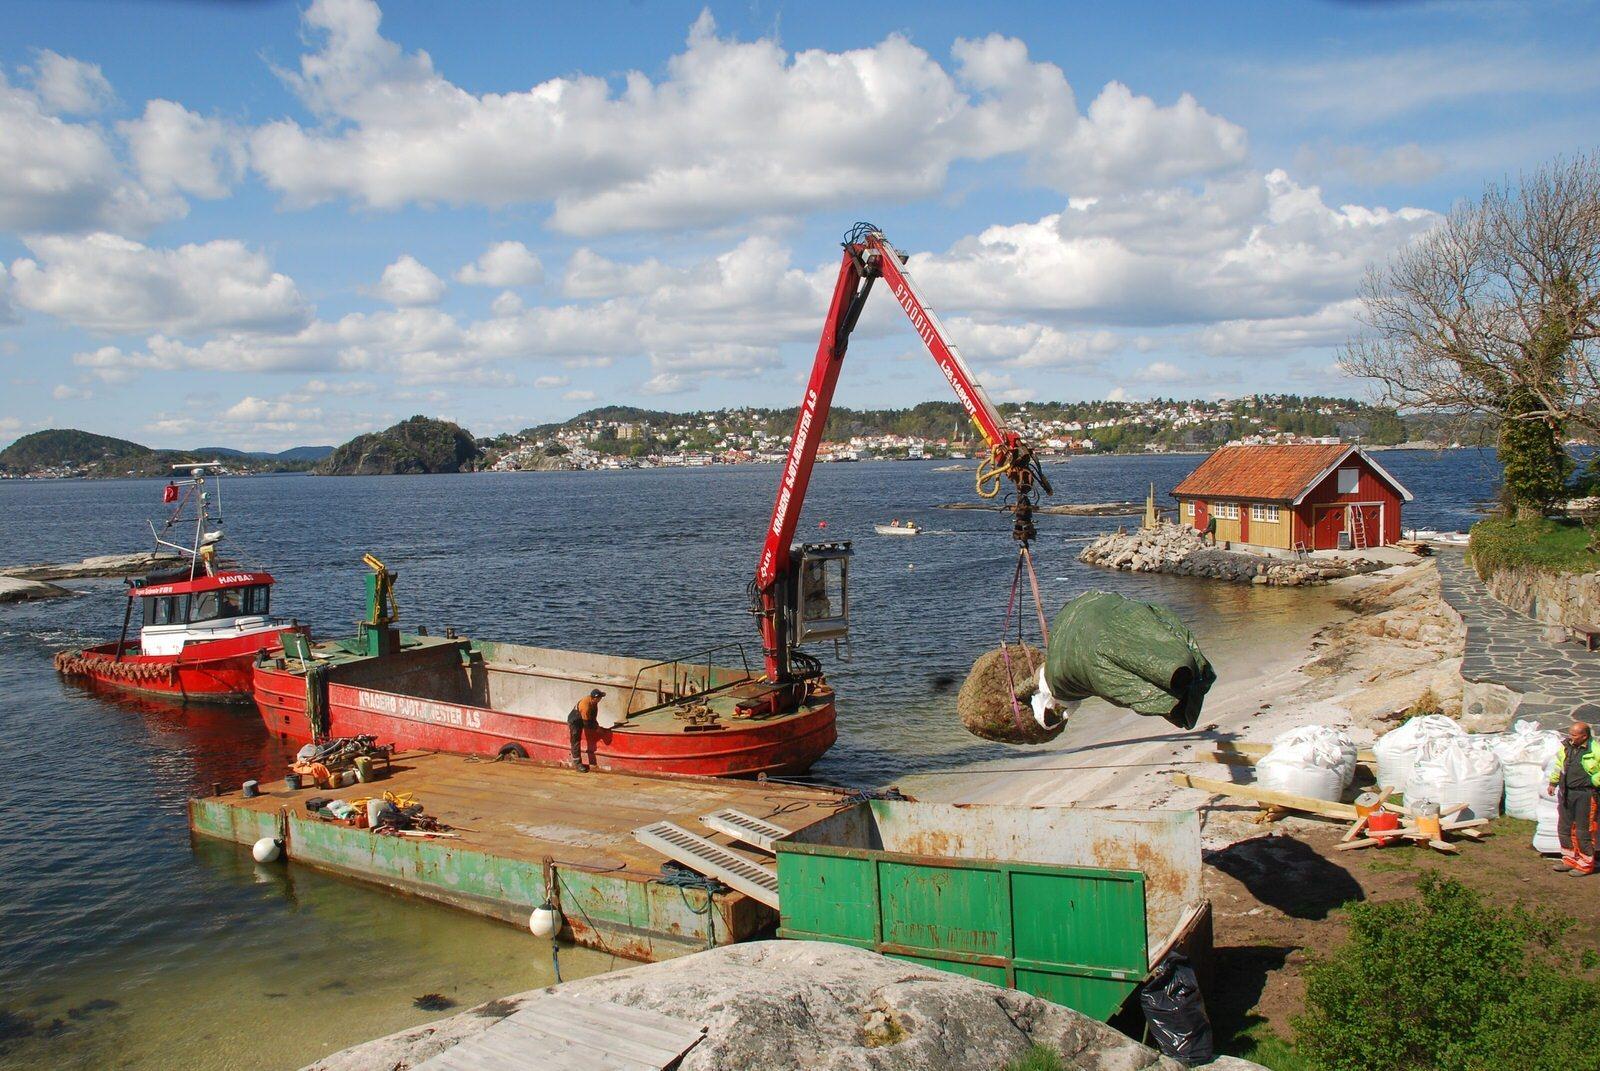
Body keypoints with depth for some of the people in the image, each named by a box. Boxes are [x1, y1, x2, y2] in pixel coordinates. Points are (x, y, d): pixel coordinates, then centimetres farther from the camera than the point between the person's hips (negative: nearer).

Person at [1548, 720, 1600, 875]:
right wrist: (1553, 782, 21)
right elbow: (1559, 765, 19)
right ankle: (1570, 859, 28)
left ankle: (1585, 864, 14)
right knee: (1564, 828, 15)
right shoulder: (1566, 746, 4)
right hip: (1565, 793, 7)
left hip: (1584, 795, -7)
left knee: (1583, 831, 1)